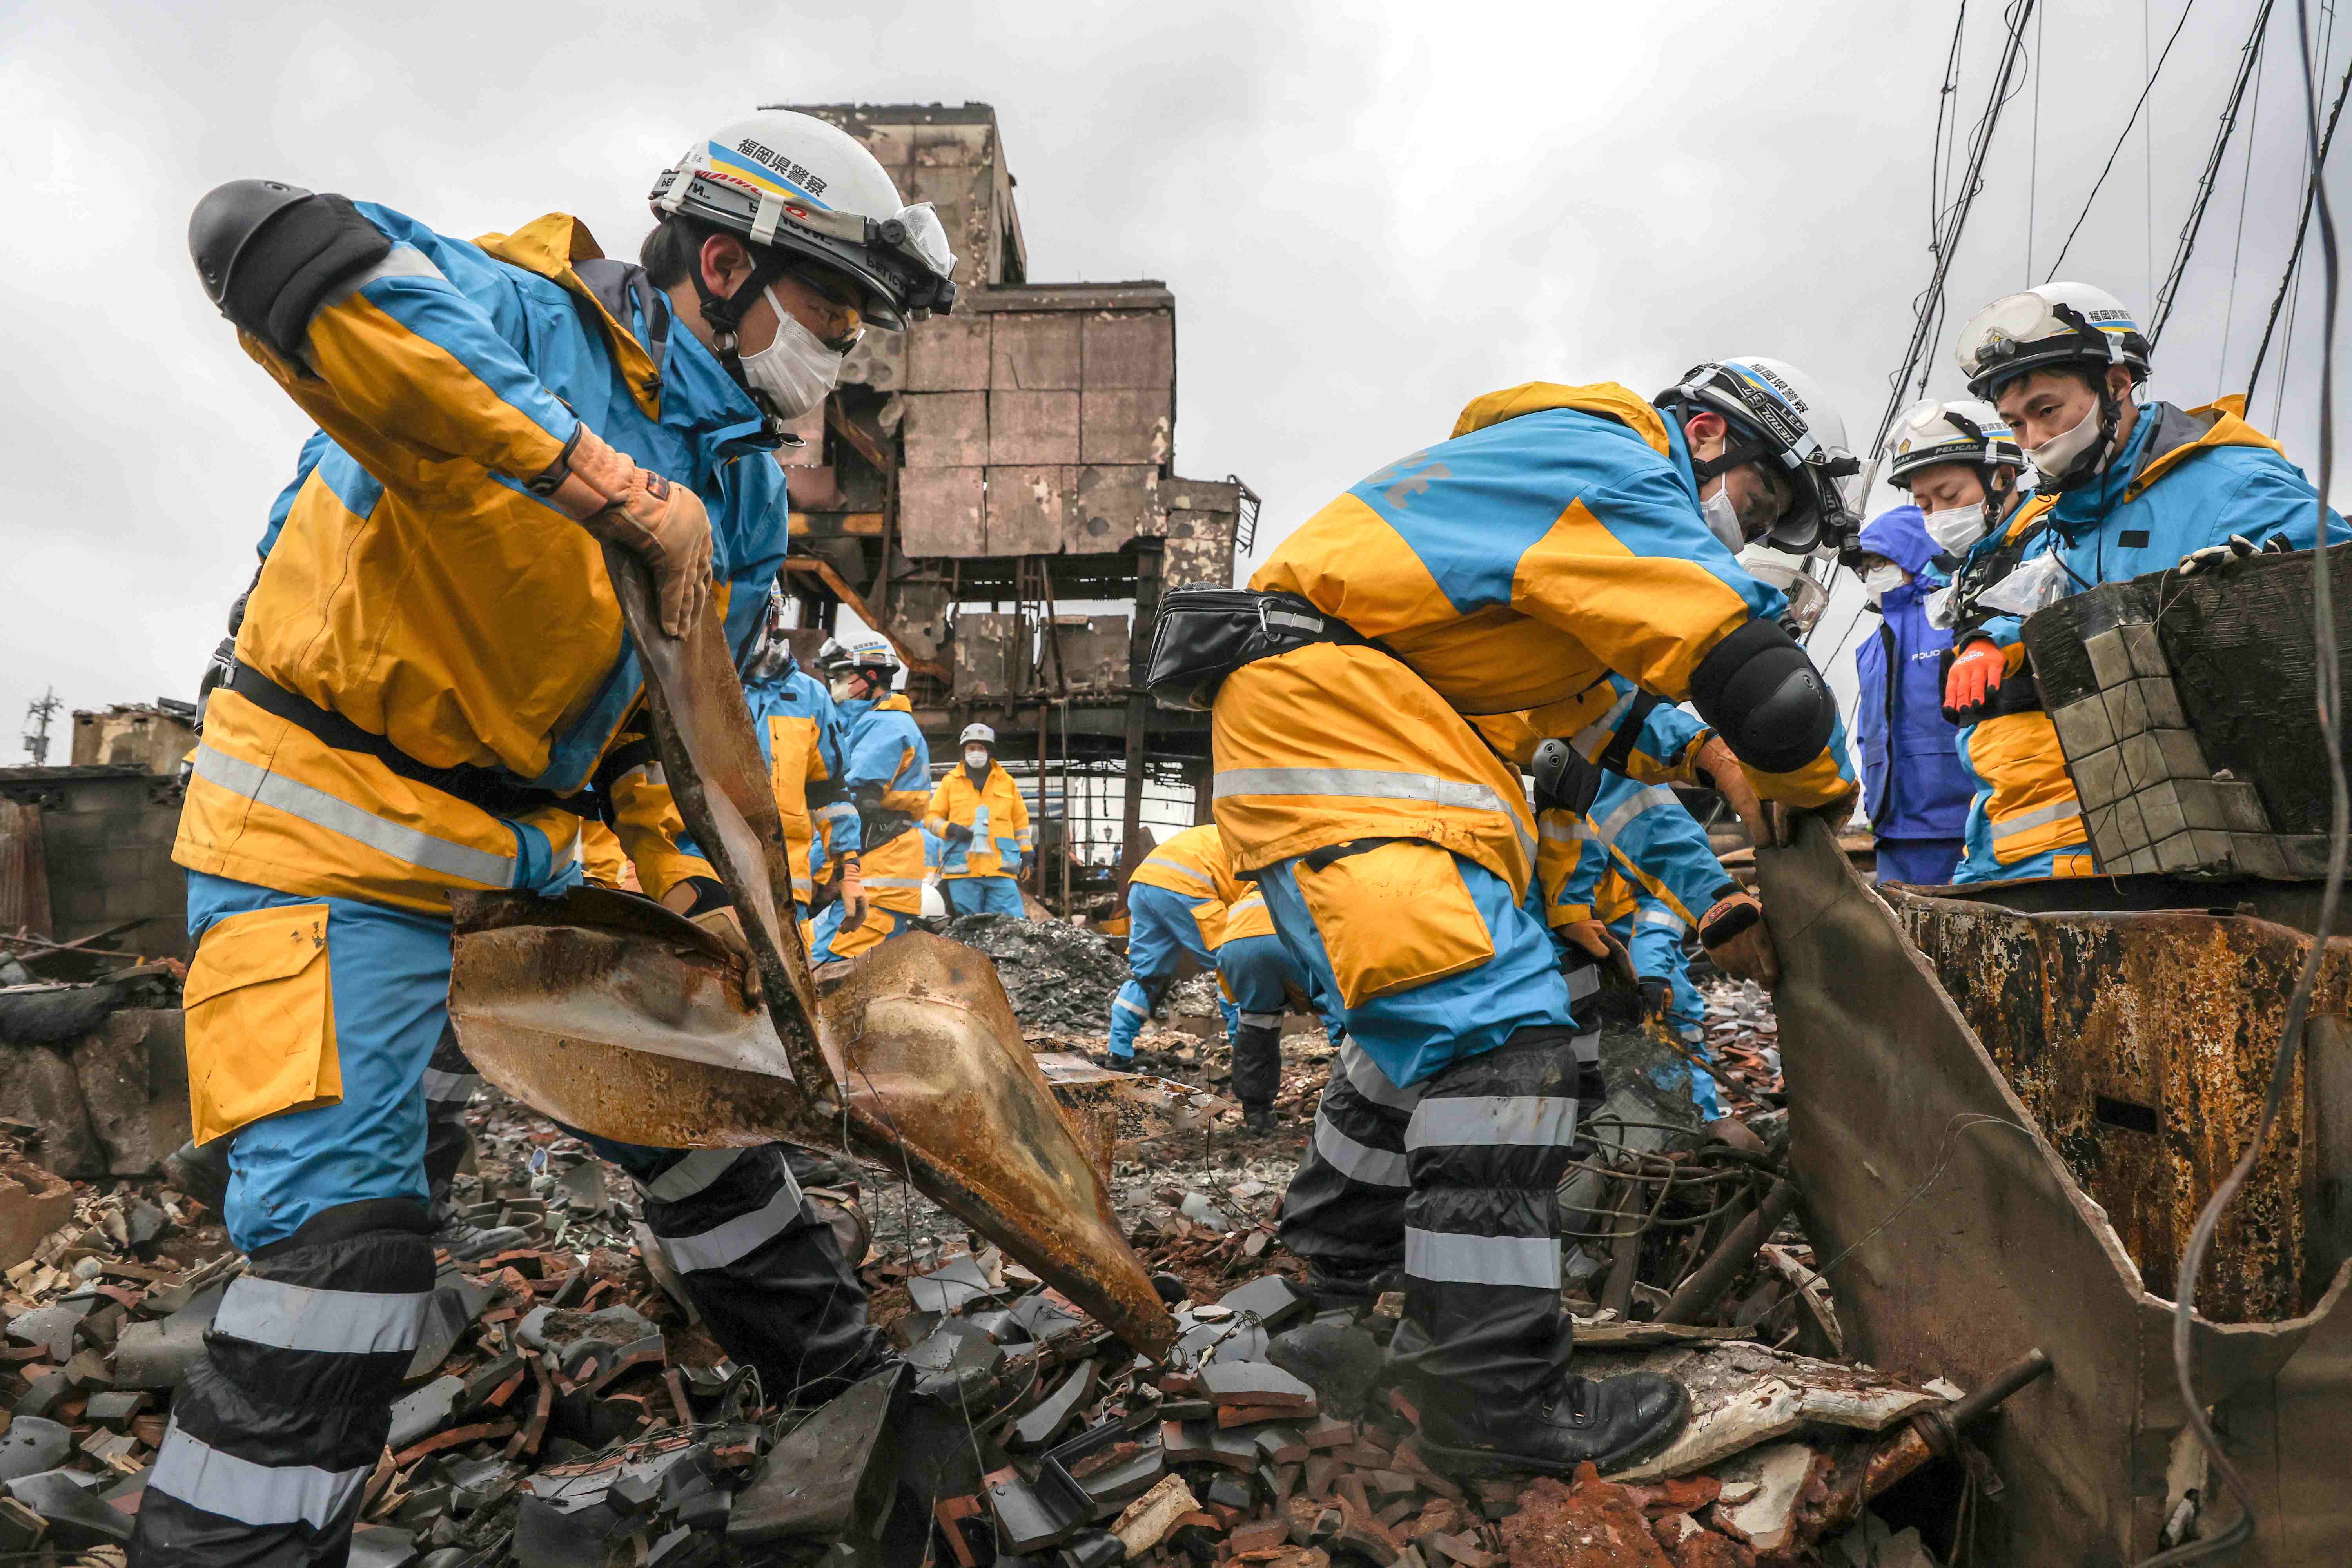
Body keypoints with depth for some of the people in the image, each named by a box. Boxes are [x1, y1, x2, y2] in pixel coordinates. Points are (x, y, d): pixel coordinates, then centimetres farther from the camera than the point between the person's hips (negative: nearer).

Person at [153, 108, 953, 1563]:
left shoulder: (743, 488, 5)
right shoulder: (528, 318, -20)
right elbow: (269, 244, -40)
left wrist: (682, 879, 2)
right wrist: (611, 481, -42)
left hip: (530, 840, 8)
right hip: (333, 832, -7)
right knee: (345, 1219, -16)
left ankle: (831, 1358, 36)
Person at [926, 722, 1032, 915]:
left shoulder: (1007, 782, 15)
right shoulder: (950, 782, 11)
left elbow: (1020, 820, 20)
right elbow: (931, 817, 12)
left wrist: (1027, 854, 13)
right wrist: (951, 829, -7)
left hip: (1001, 869, 1)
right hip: (962, 870, 0)